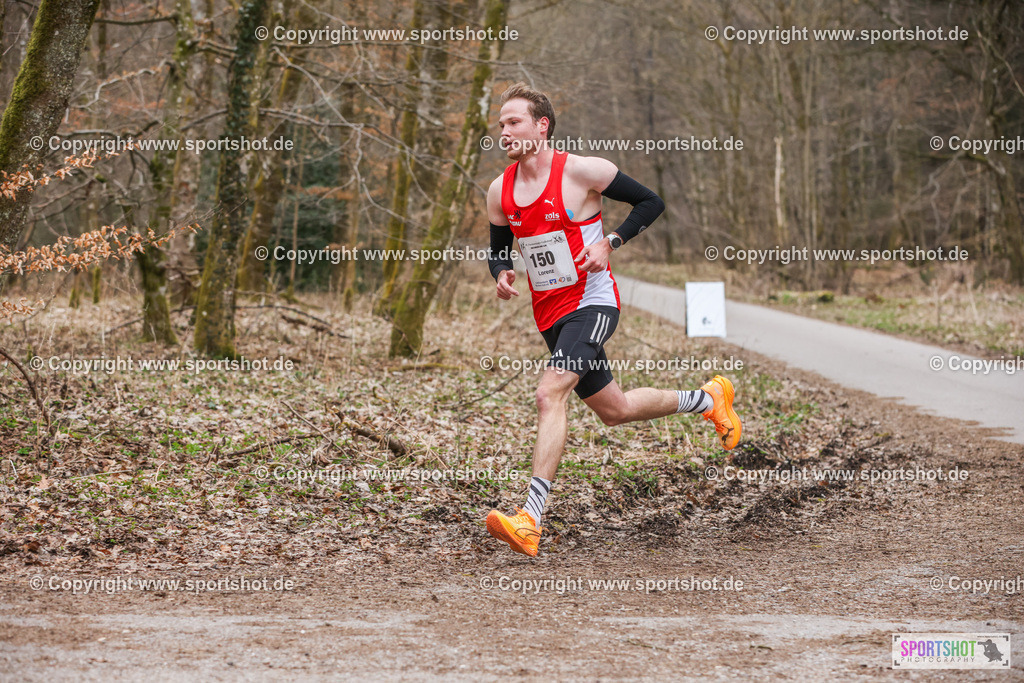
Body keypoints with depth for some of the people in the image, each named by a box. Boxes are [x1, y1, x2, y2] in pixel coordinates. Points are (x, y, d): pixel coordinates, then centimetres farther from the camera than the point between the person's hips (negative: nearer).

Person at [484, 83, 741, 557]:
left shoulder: (582, 171, -11)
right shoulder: (500, 192, 3)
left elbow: (651, 203, -2)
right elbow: (498, 248, 18)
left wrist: (610, 243, -15)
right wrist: (501, 274, -5)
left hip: (592, 302, -7)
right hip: (550, 314, 7)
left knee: (549, 394, -26)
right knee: (613, 410, 17)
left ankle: (530, 521, -30)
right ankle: (708, 399, 43)